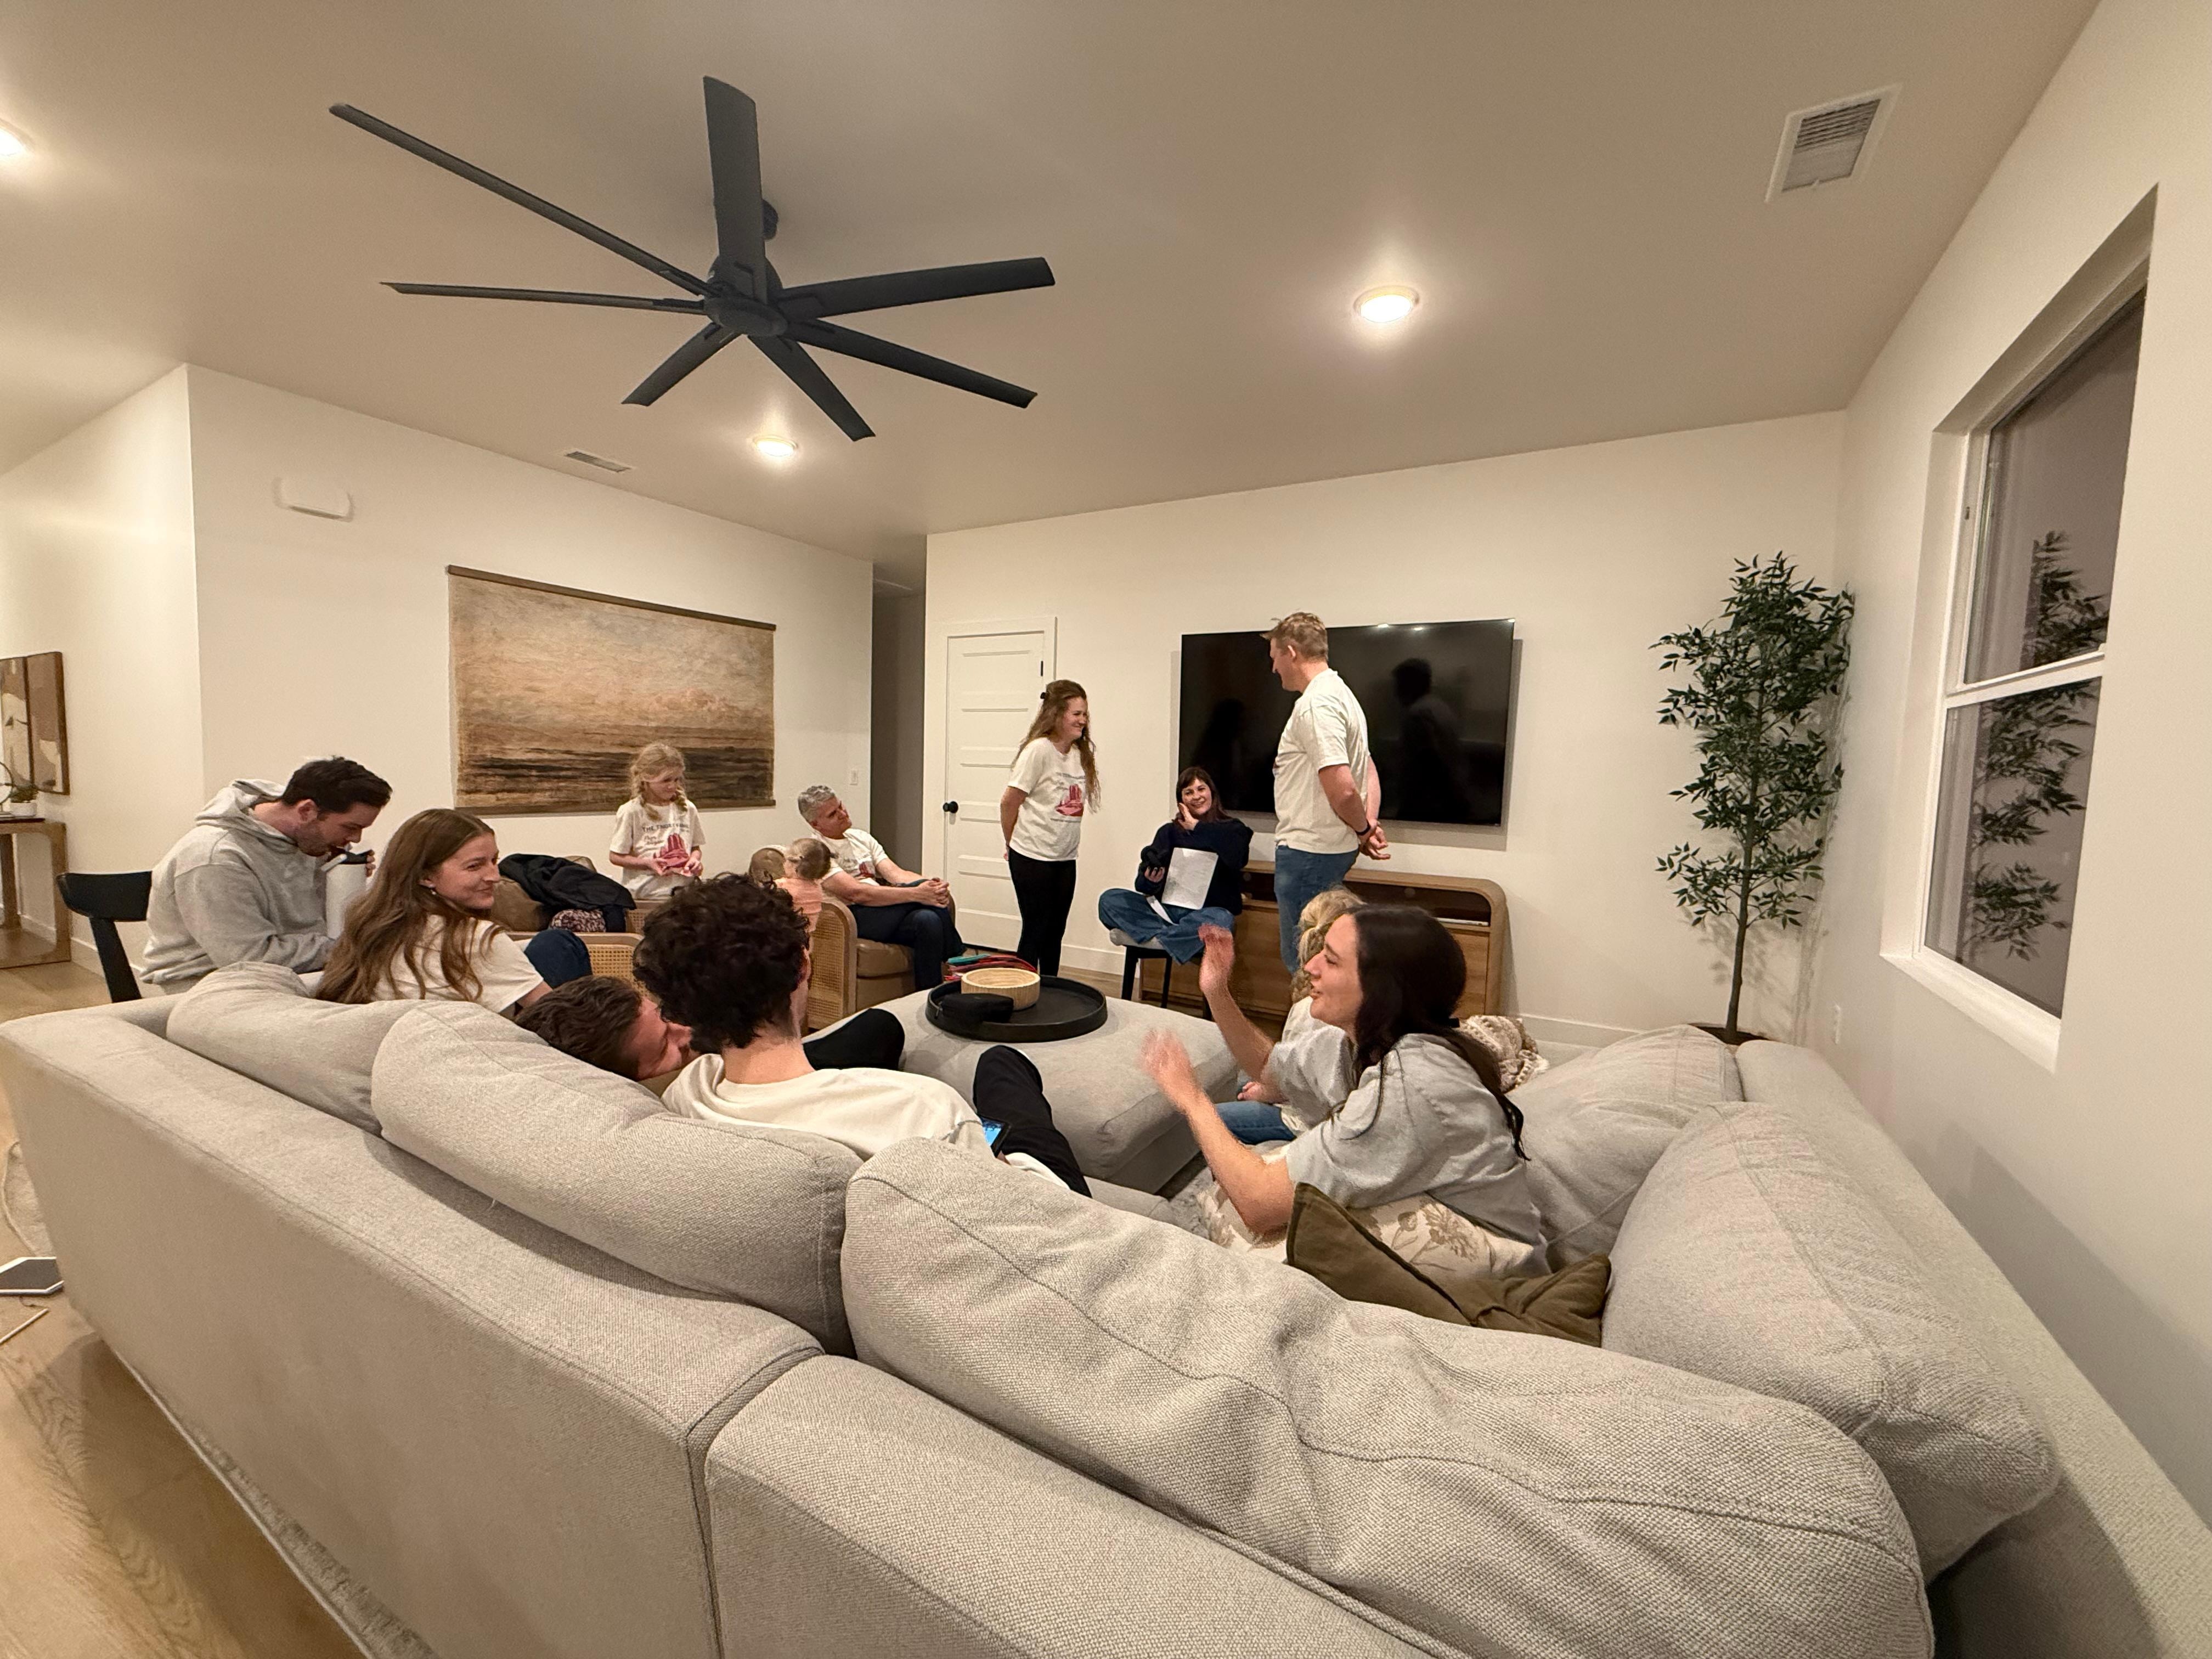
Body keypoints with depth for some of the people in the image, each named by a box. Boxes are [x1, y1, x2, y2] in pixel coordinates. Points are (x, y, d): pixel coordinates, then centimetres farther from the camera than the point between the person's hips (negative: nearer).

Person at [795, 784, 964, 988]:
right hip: (852, 917, -6)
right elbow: (856, 893, -18)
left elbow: (894, 873, 7)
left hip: (887, 916, 6)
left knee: (929, 920, -27)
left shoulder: (861, 837, 21)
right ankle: (955, 959, -10)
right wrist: (917, 893, -25)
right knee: (920, 889, -25)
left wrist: (929, 884, -16)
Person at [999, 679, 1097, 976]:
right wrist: (1015, 844, 2)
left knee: (1056, 931, 14)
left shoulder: (1082, 754, 6)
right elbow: (1009, 802, -11)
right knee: (1036, 931, 1)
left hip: (1065, 858, 7)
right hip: (1033, 859, -6)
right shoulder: (1039, 750, -15)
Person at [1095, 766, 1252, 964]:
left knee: (1221, 919, -37)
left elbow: (1235, 855, -20)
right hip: (1167, 909, 3)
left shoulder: (1232, 829, 7)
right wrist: (1150, 880, -21)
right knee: (1110, 899, -16)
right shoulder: (1169, 832, 13)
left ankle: (1147, 937, -23)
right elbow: (1144, 886, 4)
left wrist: (1198, 827, -10)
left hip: (1208, 912, -3)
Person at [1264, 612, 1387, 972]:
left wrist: (1363, 830, -8)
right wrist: (1369, 825, 7)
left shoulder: (1316, 703, -19)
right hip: (1329, 848, 11)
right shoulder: (1340, 693, 16)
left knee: (1304, 961, 0)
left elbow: (1342, 790, -26)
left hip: (1308, 852, -11)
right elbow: (1368, 771, 21)